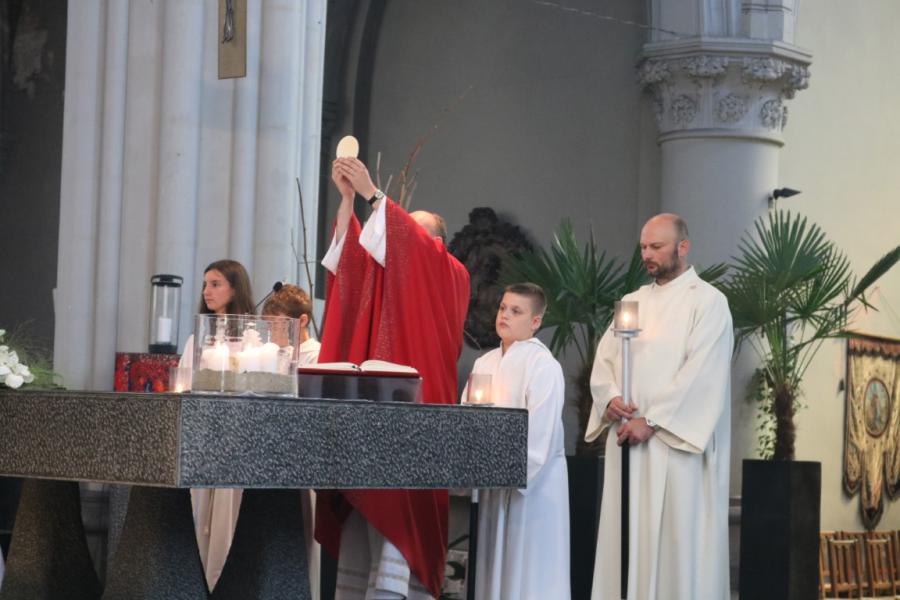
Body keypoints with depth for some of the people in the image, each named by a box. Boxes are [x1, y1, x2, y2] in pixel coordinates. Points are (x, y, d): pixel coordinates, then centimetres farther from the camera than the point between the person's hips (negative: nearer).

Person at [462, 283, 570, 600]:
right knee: (494, 564, 8)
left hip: (533, 481, -6)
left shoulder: (544, 366, -9)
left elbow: (540, 433, -15)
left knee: (527, 569, -3)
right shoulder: (484, 364, 12)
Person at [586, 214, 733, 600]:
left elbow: (700, 374, -13)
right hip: (628, 438, 6)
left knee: (675, 537, -6)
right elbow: (604, 358, 12)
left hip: (675, 443, -6)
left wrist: (650, 420, -17)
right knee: (627, 537, 4)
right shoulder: (633, 302, 17)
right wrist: (610, 398, -9)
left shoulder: (708, 301, -4)